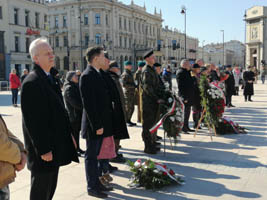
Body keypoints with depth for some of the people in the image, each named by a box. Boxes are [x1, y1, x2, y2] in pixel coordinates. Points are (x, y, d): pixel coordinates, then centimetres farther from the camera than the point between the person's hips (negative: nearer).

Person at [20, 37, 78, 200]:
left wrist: (69, 135, 14)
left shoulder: (51, 78, 12)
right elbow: (32, 121, -21)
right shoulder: (31, 83, -18)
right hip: (43, 149, -9)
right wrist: (44, 150, -20)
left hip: (56, 145, 9)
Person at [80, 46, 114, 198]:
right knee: (91, 156, 3)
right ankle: (92, 187, 16)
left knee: (95, 155, 18)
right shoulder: (87, 76, -17)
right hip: (94, 125, -9)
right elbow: (88, 103, -22)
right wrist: (97, 125, -21)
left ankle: (96, 183, 30)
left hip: (100, 123, 9)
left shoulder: (97, 74, 13)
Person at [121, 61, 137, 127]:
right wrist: (133, 86, -21)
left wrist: (135, 85, 11)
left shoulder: (130, 73, 18)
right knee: (127, 108, -4)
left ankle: (128, 120, 21)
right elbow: (124, 84, -21)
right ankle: (126, 121, 4)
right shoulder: (125, 74, -12)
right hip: (127, 93, -9)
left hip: (132, 93, 9)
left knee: (132, 108, 12)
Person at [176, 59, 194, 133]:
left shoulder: (187, 72, 17)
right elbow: (180, 86, -20)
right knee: (184, 111, -7)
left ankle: (186, 127, 23)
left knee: (187, 111, 14)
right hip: (184, 96, -10)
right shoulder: (180, 72, -13)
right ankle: (182, 128, -1)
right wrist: (183, 97, -24)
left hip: (189, 96, 10)